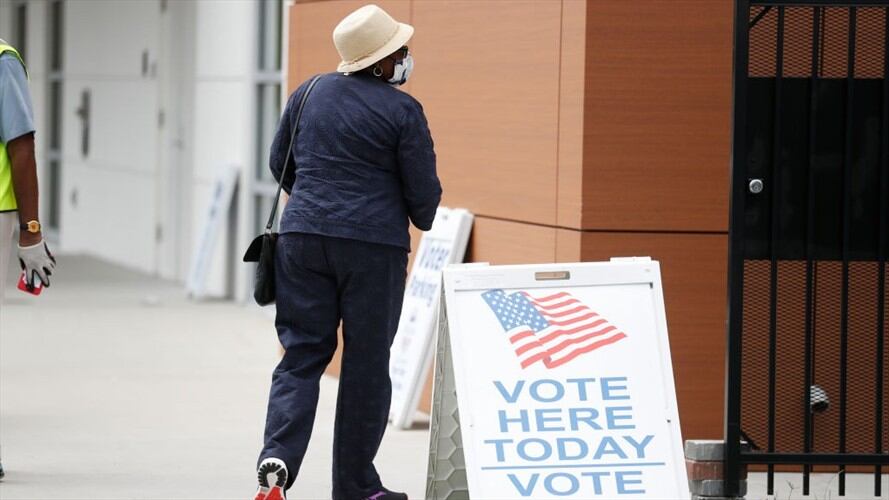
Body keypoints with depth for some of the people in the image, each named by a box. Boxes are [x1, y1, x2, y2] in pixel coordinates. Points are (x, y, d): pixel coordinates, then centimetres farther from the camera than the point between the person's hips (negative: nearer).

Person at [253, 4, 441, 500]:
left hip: (303, 236, 4)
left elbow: (280, 163, 18)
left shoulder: (310, 93, 8)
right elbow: (424, 190, -4)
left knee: (302, 355, 7)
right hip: (373, 244, -4)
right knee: (367, 364, 6)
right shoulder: (402, 111, -8)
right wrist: (423, 219, 19)